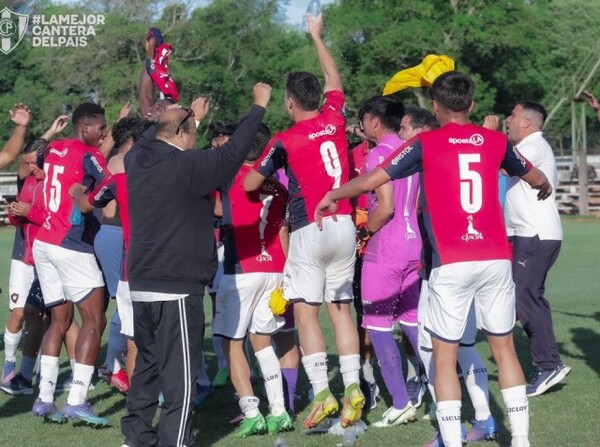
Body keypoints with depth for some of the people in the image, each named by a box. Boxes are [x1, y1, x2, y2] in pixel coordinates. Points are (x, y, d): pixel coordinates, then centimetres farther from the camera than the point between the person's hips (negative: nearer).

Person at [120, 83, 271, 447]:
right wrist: (259, 106, -5)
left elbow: (151, 139, 27)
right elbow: (233, 153, -17)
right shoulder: (186, 166, -16)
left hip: (141, 285, 8)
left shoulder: (138, 160, 5)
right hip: (178, 288, -8)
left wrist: (190, 116, 38)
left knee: (148, 364, 20)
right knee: (180, 375, -5)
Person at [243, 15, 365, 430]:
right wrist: (317, 35, 36)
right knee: (341, 309, 10)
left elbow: (250, 184, 1)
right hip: (345, 227, 5)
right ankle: (353, 387, 1)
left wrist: (272, 180, 23)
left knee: (306, 312, -1)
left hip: (310, 231, -5)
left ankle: (322, 393, -9)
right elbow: (334, 77, 24)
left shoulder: (284, 141, -7)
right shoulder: (335, 119, 5)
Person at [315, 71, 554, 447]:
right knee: (504, 348, 13)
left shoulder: (425, 144, -1)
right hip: (497, 260, 3)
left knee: (445, 355, 5)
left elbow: (371, 180, -4)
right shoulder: (496, 141, 9)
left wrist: (332, 196, 15)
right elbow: (536, 178, 26)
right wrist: (546, 188, 50)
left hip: (452, 264, -3)